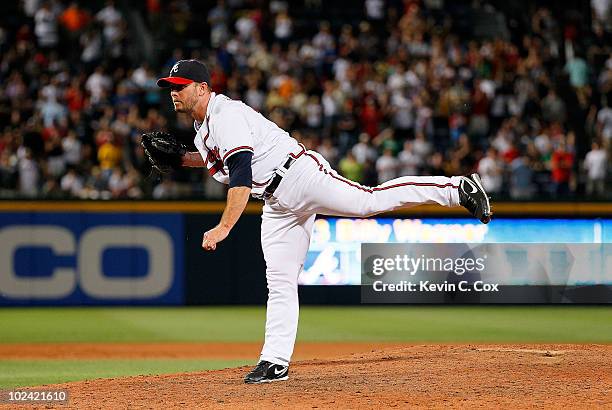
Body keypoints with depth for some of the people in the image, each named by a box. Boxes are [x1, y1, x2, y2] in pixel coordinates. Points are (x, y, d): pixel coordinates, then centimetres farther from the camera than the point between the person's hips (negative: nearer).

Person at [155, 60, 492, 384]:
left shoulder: (226, 114, -16)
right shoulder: (204, 126, 16)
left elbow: (241, 174, -27)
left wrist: (224, 227, -34)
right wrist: (182, 159, 18)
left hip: (300, 175, -9)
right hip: (277, 204, 9)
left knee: (368, 201, -21)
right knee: (279, 282, 4)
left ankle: (457, 188, -13)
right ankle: (275, 362, 3)